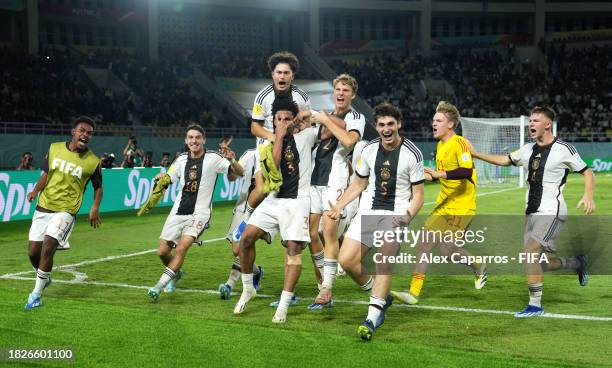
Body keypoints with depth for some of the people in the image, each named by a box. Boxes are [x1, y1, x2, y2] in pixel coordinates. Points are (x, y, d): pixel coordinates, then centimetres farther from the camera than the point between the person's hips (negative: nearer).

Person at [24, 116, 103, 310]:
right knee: (33, 252, 4)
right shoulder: (54, 148, 3)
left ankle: (36, 294, -5)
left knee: (47, 248, -19)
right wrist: (36, 190, -2)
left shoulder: (93, 162, -5)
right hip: (43, 208, 4)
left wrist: (95, 208, -10)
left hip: (66, 211, -4)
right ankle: (44, 278, 36)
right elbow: (46, 173, 15)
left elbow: (98, 187, 6)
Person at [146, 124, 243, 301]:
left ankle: (159, 286, -16)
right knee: (163, 251, 3)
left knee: (181, 247, -23)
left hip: (199, 213, -4)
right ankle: (176, 273, 34)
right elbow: (168, 179, 15)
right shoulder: (181, 159, 6)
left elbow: (239, 173, -9)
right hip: (178, 211, 5)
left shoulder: (213, 158, -7)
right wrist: (162, 178, -10)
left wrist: (232, 160, -30)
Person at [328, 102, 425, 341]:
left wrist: (408, 215, -21)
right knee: (346, 260, -8)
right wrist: (338, 207, 4)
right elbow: (358, 184, 17)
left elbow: (418, 194, -2)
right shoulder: (369, 150, 4)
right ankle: (381, 297, 15)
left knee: (384, 259, -23)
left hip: (396, 214, -4)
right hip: (368, 211, 4)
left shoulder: (412, 154, -7)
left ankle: (373, 317, -21)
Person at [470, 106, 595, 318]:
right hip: (531, 213, 7)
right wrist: (476, 154, 15)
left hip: (551, 213, -7)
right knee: (538, 264, 8)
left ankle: (535, 305, -8)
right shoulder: (528, 150, 12)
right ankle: (577, 263, 33)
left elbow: (587, 173, -1)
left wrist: (588, 196, -17)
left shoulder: (563, 149, -6)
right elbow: (504, 160, 23)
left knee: (530, 253, -19)